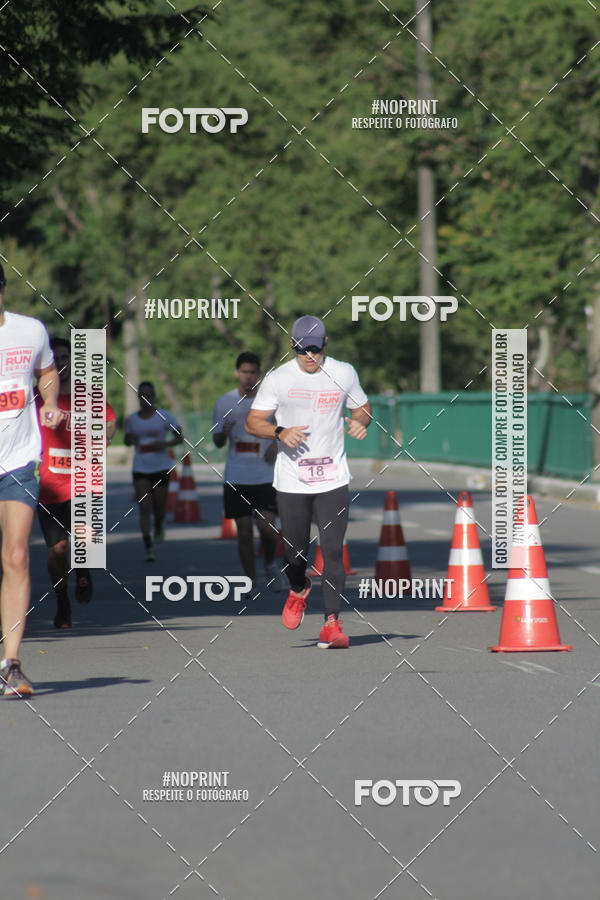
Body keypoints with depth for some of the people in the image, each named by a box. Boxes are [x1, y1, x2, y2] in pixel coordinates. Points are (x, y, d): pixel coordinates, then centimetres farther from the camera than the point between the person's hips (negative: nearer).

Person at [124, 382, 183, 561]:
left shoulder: (164, 416, -2)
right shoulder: (131, 420, 6)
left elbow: (179, 437, 3)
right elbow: (127, 440, 20)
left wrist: (165, 444, -15)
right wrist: (130, 439, -5)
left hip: (161, 467, -1)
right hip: (140, 468, 1)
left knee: (159, 507, 3)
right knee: (144, 508, -10)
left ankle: (159, 526, 40)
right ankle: (148, 548, -11)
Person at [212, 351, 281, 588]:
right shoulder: (224, 402, 4)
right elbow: (217, 442, 9)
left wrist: (277, 444, -9)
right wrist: (224, 433, -14)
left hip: (266, 477, -1)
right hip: (236, 477, 1)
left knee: (267, 527, -12)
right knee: (244, 532, 1)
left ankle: (270, 564, 18)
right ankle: (251, 583, 12)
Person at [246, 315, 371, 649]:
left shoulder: (344, 373, 3)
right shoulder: (278, 379, -2)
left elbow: (362, 407, 17)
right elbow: (253, 421, 0)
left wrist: (360, 422, -7)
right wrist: (280, 432, -19)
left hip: (333, 480, 0)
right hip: (291, 480, 0)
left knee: (333, 551, -9)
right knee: (295, 552, 4)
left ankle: (332, 623, -7)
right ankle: (299, 590, 38)